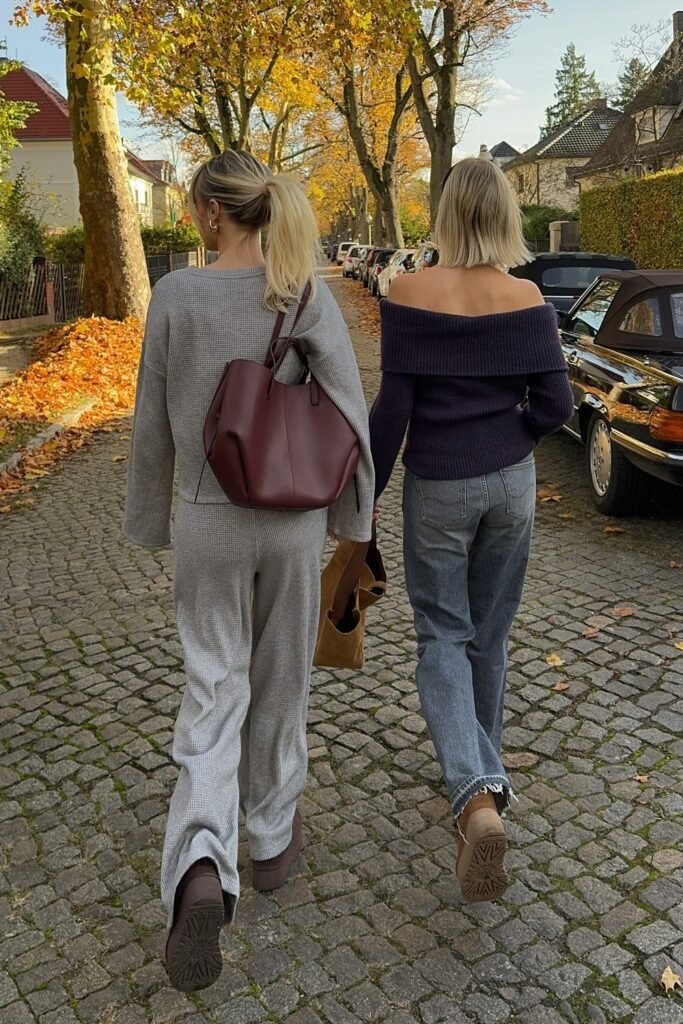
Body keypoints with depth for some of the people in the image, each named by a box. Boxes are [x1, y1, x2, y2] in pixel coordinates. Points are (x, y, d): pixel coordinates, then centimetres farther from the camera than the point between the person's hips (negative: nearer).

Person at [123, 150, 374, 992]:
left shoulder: (175, 294, -9)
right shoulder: (306, 294, -7)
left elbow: (154, 424, -4)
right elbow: (348, 411, -9)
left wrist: (149, 519, 9)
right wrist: (351, 513, 3)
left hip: (209, 520, -1)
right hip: (291, 518, 1)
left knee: (213, 683, 9)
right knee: (280, 678, 18)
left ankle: (201, 863, -10)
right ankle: (271, 839, 33)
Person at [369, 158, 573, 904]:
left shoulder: (409, 295, -12)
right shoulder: (527, 300, -5)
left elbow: (392, 409, -12)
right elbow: (555, 404, -5)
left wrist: (363, 494, -2)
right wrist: (504, 443, 13)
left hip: (437, 487, -3)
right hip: (511, 485, 3)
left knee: (443, 638, 8)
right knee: (489, 636, 18)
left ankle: (476, 797, -11)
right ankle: (484, 775, 38)